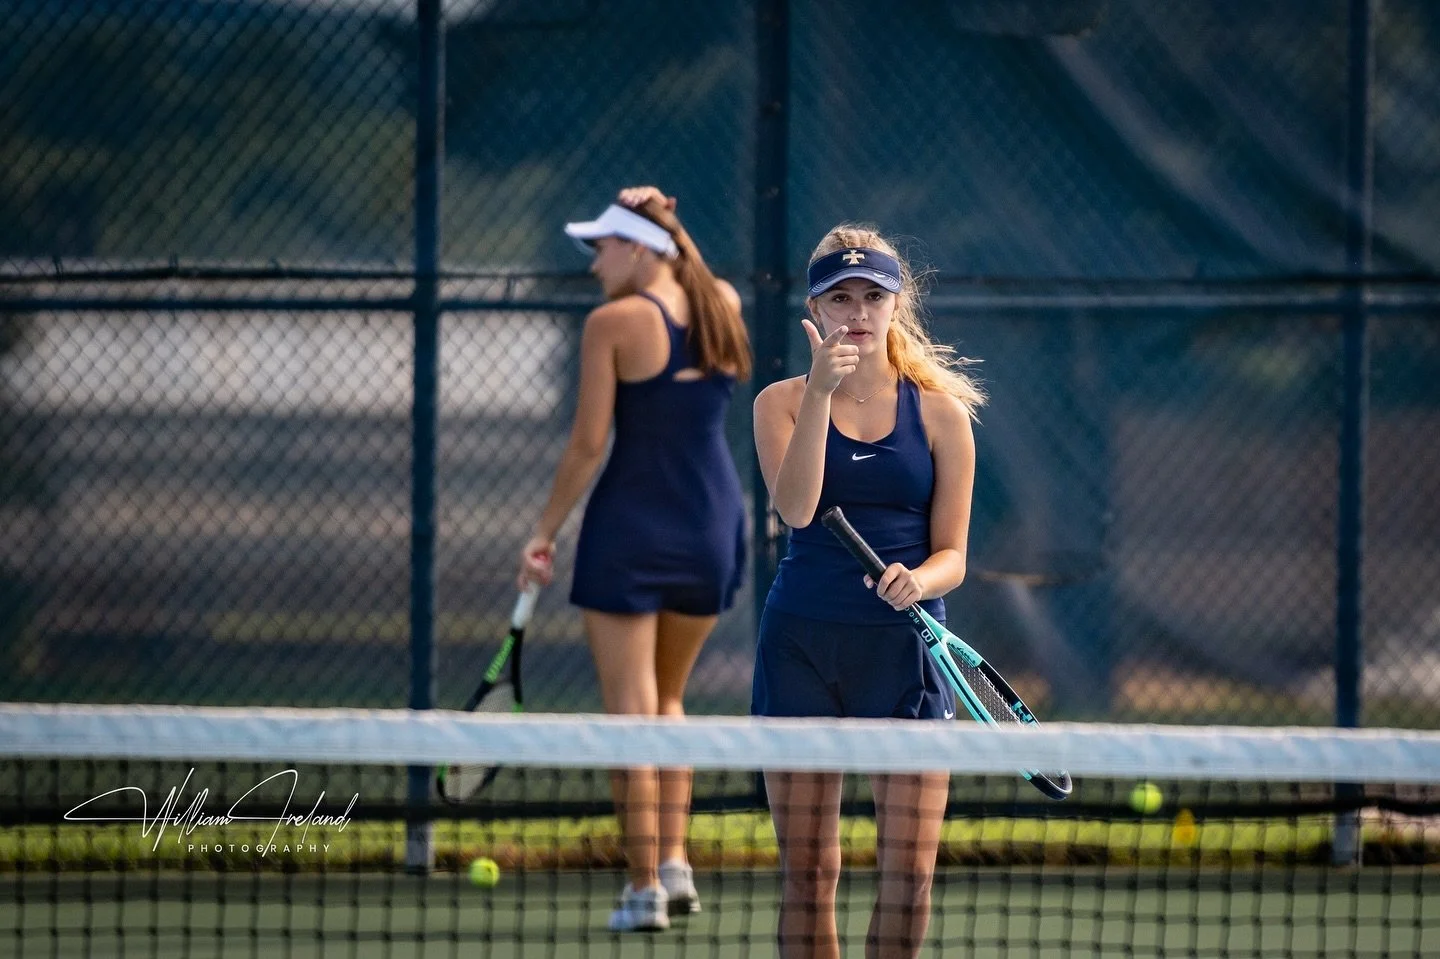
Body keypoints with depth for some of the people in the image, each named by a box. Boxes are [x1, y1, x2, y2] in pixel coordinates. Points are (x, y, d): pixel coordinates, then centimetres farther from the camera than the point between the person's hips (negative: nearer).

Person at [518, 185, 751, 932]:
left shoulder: (613, 324, -11)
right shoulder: (724, 306, 4)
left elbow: (588, 444, -11)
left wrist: (545, 532, -3)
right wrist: (669, 225, 18)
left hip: (631, 527, -6)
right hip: (714, 527, 6)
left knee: (631, 709, 1)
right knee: (666, 699, 21)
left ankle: (645, 886, -2)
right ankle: (675, 862, 10)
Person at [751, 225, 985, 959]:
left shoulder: (940, 413, 5)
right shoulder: (783, 402, 5)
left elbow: (951, 554, 4)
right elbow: (796, 510, -13)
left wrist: (915, 582, -18)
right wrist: (820, 392, -20)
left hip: (904, 643, 0)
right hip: (802, 642, 0)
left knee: (910, 869, -6)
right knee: (806, 871, 2)